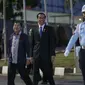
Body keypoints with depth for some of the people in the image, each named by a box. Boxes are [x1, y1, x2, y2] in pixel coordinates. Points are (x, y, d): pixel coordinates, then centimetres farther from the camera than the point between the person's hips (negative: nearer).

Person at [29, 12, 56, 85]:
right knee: (35, 74, 3)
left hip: (46, 55, -2)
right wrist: (31, 55, 3)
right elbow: (31, 44, 10)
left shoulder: (50, 29, 6)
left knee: (48, 73, 2)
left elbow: (52, 42, 1)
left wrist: (52, 54, -7)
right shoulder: (33, 30, 11)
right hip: (36, 55, 2)